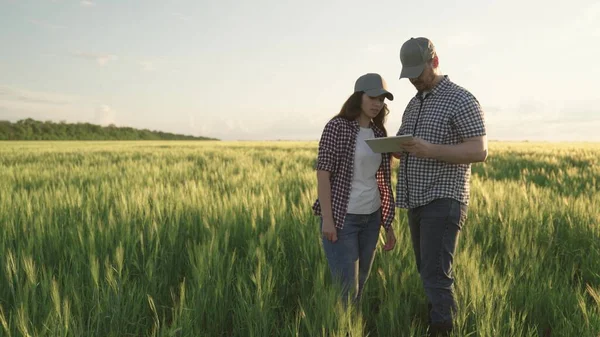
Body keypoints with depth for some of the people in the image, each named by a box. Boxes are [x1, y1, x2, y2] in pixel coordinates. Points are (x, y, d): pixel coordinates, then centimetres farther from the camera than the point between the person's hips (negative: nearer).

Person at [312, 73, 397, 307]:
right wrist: (327, 219, -17)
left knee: (360, 284, 11)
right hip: (342, 217, -6)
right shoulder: (337, 127, -9)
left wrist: (388, 224, 12)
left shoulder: (379, 133, 10)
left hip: (371, 218, 6)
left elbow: (383, 182, 12)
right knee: (347, 288, -6)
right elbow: (323, 173, -12)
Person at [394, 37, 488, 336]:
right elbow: (403, 150, 20)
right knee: (428, 273, 11)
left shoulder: (461, 100, -8)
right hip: (416, 202, 8)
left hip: (443, 201, -8)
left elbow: (479, 151, -16)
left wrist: (430, 150, -27)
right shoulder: (414, 104, 16)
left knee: (435, 275, -12)